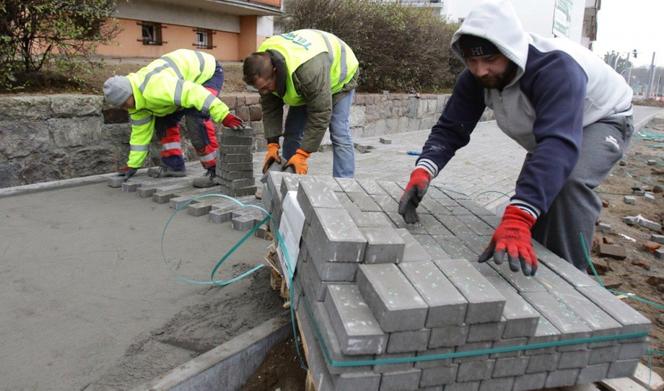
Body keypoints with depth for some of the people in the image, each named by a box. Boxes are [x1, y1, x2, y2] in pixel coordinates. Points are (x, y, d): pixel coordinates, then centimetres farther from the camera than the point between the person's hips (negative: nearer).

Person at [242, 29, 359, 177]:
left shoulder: (309, 70, -46)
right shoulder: (263, 62, -24)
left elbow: (320, 115, -39)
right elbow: (270, 107, -16)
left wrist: (302, 155, -37)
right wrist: (272, 145, -22)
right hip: (303, 82, 7)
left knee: (339, 135, -18)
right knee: (292, 132, 1)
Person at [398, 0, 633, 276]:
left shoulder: (556, 67, -42)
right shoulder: (474, 78, -22)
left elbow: (559, 144, -54)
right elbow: (450, 128, -22)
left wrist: (517, 219, -66)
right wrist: (423, 170, -44)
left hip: (603, 121, -6)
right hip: (546, 128, 7)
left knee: (570, 181, -32)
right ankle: (537, 267, 29)